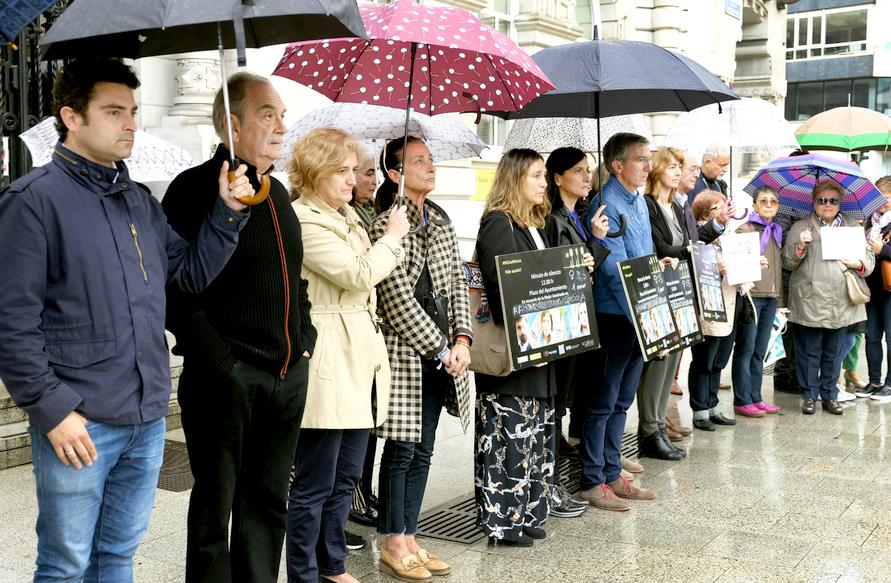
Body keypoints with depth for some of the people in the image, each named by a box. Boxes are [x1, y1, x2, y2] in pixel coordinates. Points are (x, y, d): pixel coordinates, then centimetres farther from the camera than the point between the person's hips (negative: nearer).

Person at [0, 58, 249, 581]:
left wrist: (228, 211, 2)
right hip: (78, 423, -6)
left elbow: (191, 272, 15)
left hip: (148, 420, 7)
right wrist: (52, 409, -16)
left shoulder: (141, 201, 12)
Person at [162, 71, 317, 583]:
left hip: (289, 375, 7)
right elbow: (177, 289, -15)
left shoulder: (277, 192, 15)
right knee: (216, 506, 5)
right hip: (227, 381, -7)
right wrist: (219, 362, -18)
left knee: (269, 501, 16)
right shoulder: (197, 189, -9)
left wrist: (305, 338, 12)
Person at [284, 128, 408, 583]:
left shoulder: (347, 215, 15)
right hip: (328, 364, -9)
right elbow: (357, 274, -17)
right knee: (314, 485, -1)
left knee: (346, 477, 17)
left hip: (361, 358, 9)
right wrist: (392, 237, -4)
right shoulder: (303, 221, -13)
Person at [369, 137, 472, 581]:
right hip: (405, 353, -7)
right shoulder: (385, 226, -12)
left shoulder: (440, 220, 11)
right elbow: (399, 300, -16)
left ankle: (409, 540, 21)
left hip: (442, 353, 7)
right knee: (401, 449, 2)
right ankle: (393, 545, 15)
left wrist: (461, 339, -3)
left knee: (422, 450, 11)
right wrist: (441, 350, -14)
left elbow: (458, 283, 10)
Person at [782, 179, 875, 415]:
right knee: (809, 352, 2)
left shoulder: (853, 228, 13)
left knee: (834, 353, 11)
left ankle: (830, 395, 22)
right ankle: (809, 396, 14)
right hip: (810, 303, -3)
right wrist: (800, 246, -19)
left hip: (842, 304, 3)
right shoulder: (801, 227, 4)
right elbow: (788, 263, -1)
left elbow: (870, 259, 14)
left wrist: (859, 264, -8)